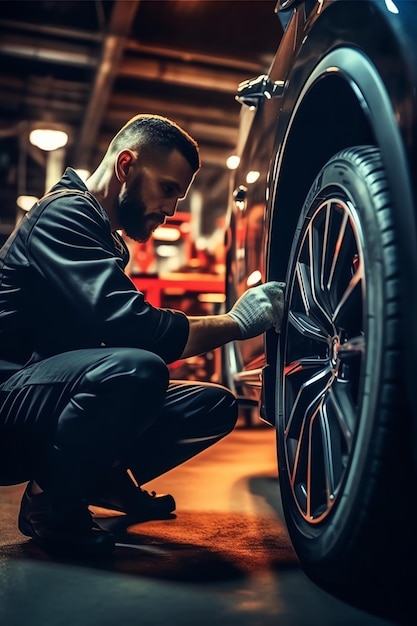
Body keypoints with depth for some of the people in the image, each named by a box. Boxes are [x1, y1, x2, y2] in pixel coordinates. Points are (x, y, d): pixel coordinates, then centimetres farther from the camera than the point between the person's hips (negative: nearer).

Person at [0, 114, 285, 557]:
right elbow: (125, 326, -28)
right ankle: (49, 501, -12)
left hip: (58, 398, 9)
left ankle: (103, 481, 14)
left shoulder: (106, 240, 18)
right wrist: (236, 322, -20)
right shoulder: (65, 213, -15)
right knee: (133, 369, -38)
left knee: (215, 405, 0)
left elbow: (121, 333, 13)